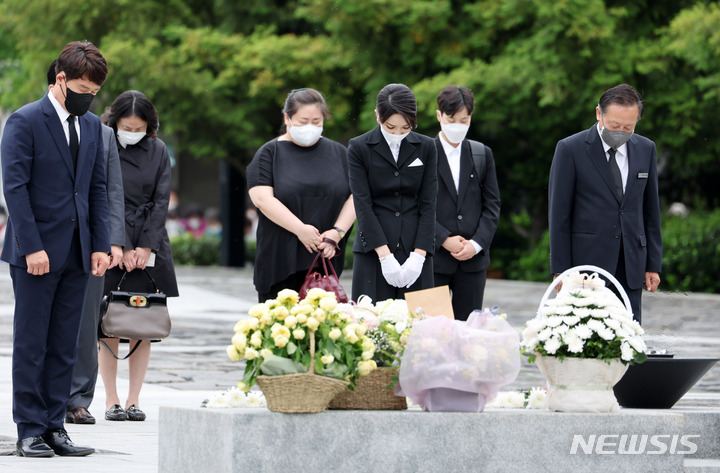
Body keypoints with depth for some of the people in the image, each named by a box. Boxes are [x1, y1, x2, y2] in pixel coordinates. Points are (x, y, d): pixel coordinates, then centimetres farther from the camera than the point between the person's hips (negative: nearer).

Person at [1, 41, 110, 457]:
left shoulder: (93, 126, 13)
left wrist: (101, 244, 6)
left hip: (77, 253, 6)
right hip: (37, 251, -6)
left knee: (65, 347, 6)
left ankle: (54, 426, 10)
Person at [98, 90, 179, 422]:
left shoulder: (158, 151, 8)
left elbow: (161, 201, 4)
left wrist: (146, 247, -5)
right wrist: (121, 248, -12)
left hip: (150, 248, 3)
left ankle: (134, 400, 6)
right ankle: (111, 400, 2)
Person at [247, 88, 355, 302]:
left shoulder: (338, 153, 13)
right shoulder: (269, 153, 4)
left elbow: (354, 196, 8)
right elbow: (262, 198, -9)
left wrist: (337, 232, -8)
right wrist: (300, 229, -16)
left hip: (326, 260, 2)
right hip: (280, 258, -2)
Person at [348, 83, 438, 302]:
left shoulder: (426, 148, 7)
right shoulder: (359, 148, 1)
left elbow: (428, 204, 3)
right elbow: (363, 204, -5)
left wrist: (418, 256, -8)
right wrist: (385, 256, -13)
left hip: (416, 250, 2)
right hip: (373, 251, -2)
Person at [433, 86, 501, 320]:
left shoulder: (483, 154, 11)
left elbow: (492, 205, 9)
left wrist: (477, 243, -5)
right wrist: (444, 239, -13)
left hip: (474, 258, 3)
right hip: (434, 257, -3)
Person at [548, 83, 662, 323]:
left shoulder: (646, 149, 9)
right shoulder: (570, 149, -4)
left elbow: (651, 210, 14)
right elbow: (559, 214, -3)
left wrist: (653, 265, 10)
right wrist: (561, 269, -6)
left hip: (631, 267, 4)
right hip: (588, 262, -4)